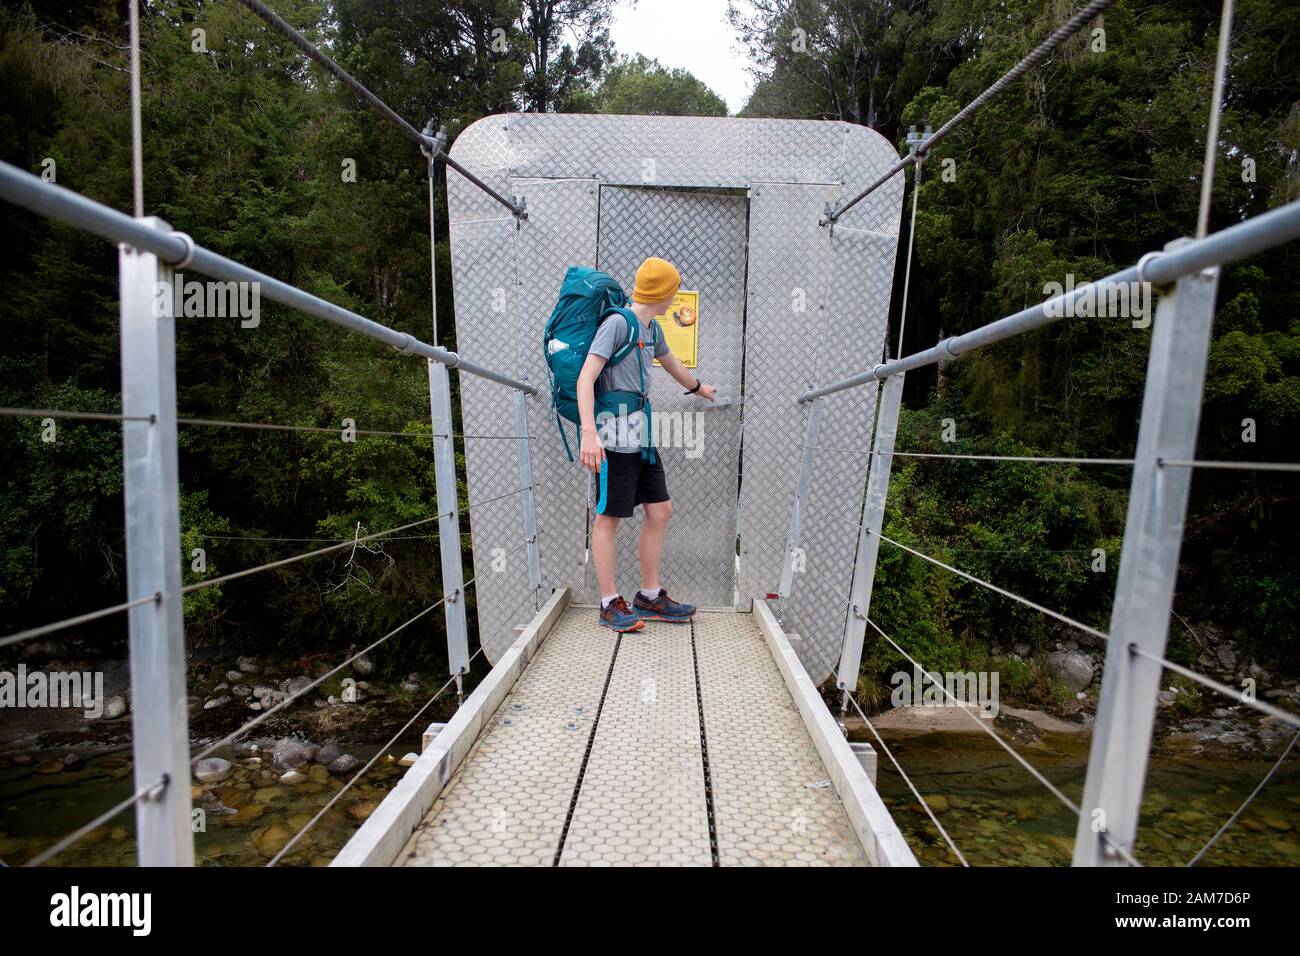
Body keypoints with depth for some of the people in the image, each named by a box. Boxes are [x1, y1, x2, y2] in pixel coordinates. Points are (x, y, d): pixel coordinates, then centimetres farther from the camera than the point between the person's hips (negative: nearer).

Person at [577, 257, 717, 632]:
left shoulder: (651, 329, 17)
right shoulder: (617, 323, -10)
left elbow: (671, 363, 36)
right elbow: (585, 378, -17)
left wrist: (698, 387, 53)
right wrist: (589, 432, -28)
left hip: (642, 436, 9)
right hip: (616, 437, -9)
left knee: (660, 510, 10)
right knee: (609, 516, 0)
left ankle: (649, 597, 22)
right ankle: (609, 604, 11)